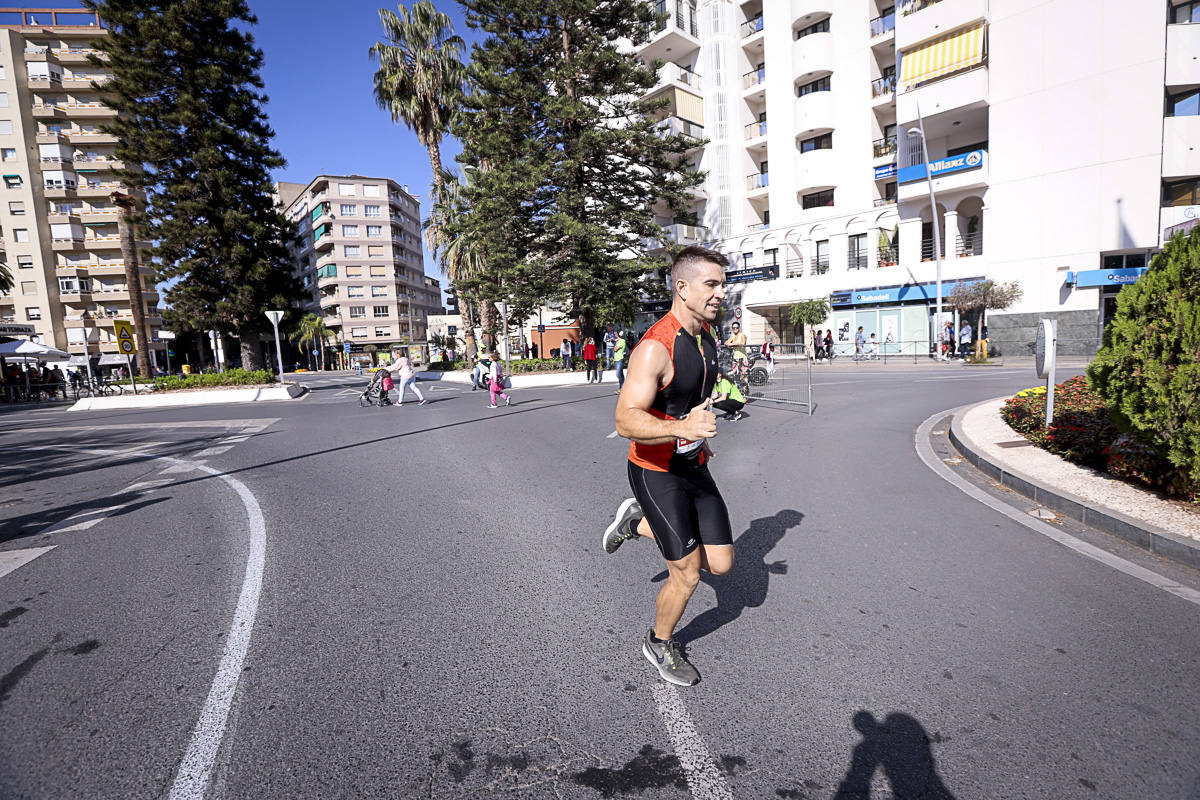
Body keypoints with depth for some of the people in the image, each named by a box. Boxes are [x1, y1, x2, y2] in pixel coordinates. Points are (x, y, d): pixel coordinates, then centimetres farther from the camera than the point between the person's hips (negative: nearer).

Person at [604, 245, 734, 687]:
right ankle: (659, 644, 32)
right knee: (687, 575, 2)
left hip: (694, 466, 8)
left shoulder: (706, 334, 3)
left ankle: (638, 522, 28)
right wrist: (681, 428, -46)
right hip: (656, 473, -8)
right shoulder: (655, 347, -25)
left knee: (720, 564, 9)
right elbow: (625, 421, -31)